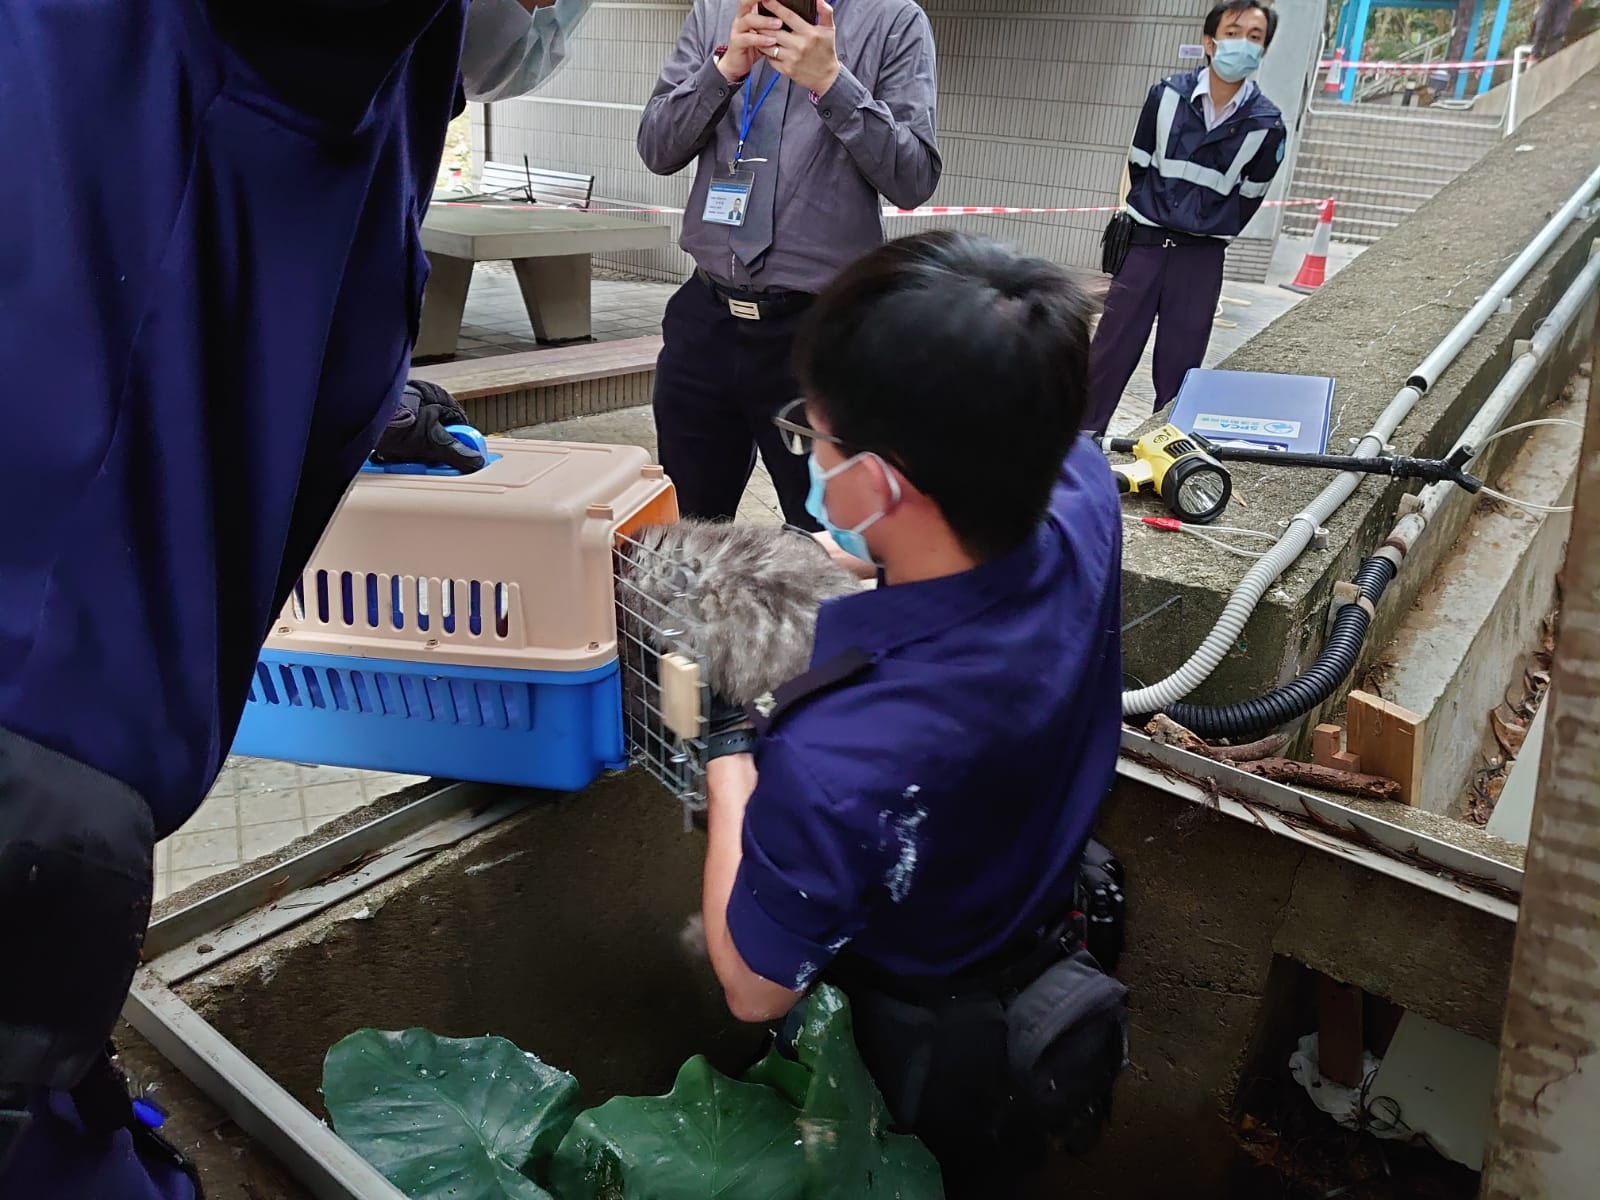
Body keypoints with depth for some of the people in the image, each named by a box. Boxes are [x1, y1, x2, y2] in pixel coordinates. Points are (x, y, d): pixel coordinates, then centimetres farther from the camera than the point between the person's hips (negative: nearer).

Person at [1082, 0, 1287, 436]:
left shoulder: (1266, 124, -5)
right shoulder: (1167, 95, -4)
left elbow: (1249, 196, 5)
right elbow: (1139, 165, 7)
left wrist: (1209, 234, 7)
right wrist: (1153, 218, 11)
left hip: (1202, 256, 0)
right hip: (1145, 242, 0)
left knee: (1179, 364, 5)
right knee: (1110, 351, 1)